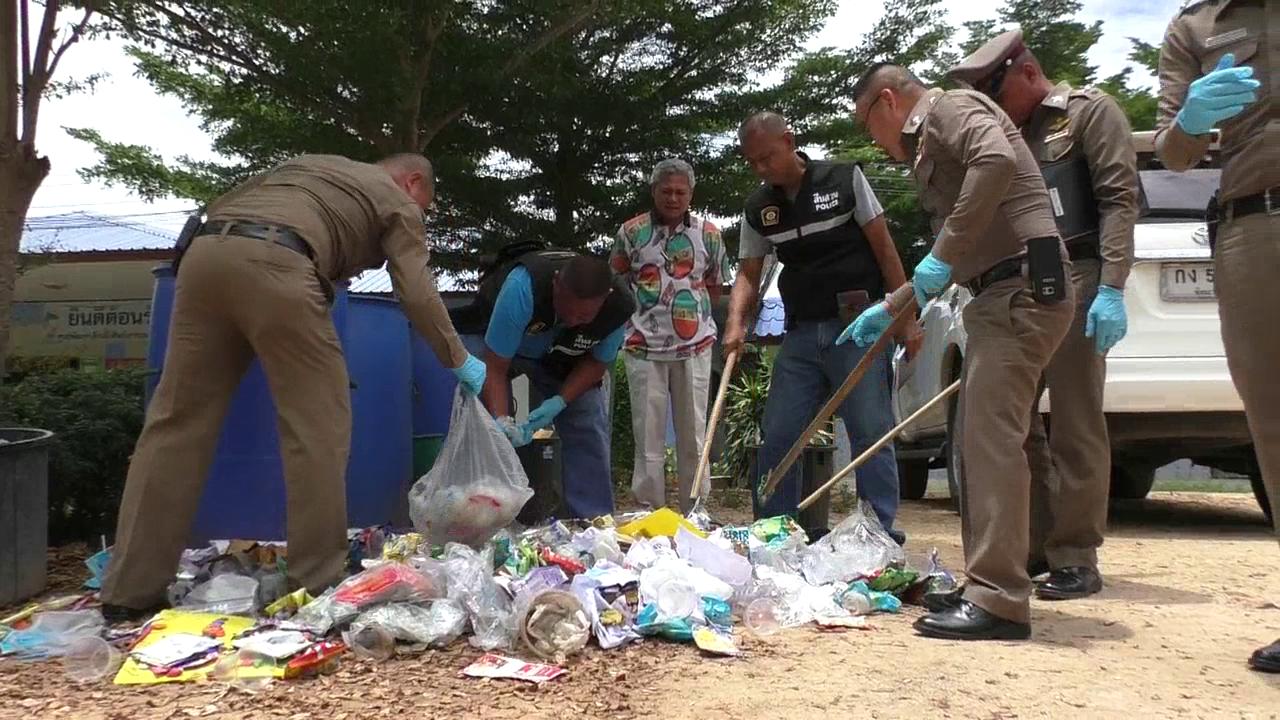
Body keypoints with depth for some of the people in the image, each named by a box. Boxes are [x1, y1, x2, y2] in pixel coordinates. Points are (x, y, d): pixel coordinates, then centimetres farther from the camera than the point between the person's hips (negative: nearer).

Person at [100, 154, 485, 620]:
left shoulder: (308, 163, 39)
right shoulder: (398, 203, 21)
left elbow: (220, 208, 35)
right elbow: (418, 296, 11)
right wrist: (458, 361, 23)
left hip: (205, 251, 6)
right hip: (274, 263, -6)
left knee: (177, 422, 7)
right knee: (318, 429, 3)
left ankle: (130, 590, 8)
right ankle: (318, 583, 6)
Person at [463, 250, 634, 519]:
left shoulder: (618, 307, -32)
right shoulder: (523, 286, -43)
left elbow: (598, 361, -13)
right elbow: (495, 367, -36)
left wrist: (560, 403, -27)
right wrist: (501, 420, -48)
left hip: (559, 355, 3)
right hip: (492, 342, -3)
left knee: (590, 426, -8)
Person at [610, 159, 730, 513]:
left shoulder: (708, 234, 6)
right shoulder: (631, 231, 2)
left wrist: (691, 313, 6)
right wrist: (638, 315, 3)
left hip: (694, 346, 2)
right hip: (644, 347, -1)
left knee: (694, 434, 6)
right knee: (648, 434, 1)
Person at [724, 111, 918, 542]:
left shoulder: (844, 179, -1)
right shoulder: (758, 209, 9)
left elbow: (883, 247, -1)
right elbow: (748, 275, 8)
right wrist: (736, 322, -11)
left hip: (858, 327, -4)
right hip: (801, 333, 4)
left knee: (871, 434, -4)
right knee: (777, 438, 4)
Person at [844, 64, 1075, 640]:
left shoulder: (950, 107, -2)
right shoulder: (931, 144, 27)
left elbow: (997, 162, -26)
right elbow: (953, 257, 31)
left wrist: (943, 253, -21)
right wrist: (888, 310, 31)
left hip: (1023, 287, -10)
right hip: (1001, 295, 10)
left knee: (991, 437, -15)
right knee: (979, 439, 10)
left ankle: (999, 602, -14)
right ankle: (987, 586, 16)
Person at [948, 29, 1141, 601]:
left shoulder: (1090, 111, 5)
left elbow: (1120, 200, -6)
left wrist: (1111, 288, -18)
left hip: (1074, 284, -7)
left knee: (1075, 426, -4)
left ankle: (1076, 558, 2)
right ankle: (1035, 547, 16)